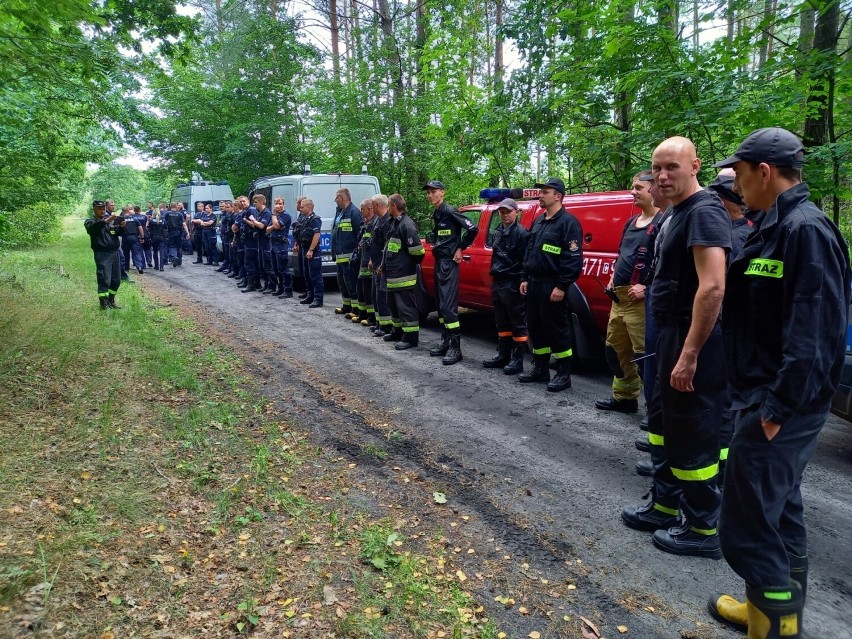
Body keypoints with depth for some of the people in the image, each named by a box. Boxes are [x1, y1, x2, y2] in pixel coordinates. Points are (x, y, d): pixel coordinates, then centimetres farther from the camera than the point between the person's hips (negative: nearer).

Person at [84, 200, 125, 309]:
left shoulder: (112, 220, 15)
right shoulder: (90, 221, 1)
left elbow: (119, 233, 8)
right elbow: (93, 227, -22)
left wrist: (121, 226, -14)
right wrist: (107, 221, -37)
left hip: (115, 252, 5)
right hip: (102, 254, -5)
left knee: (116, 280, 9)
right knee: (104, 280, -9)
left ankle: (111, 301, 22)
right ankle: (104, 304, -5)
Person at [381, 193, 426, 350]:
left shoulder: (407, 224, -16)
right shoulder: (394, 223, 16)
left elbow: (417, 250, -21)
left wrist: (411, 264, -6)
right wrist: (384, 265, 20)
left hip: (404, 275, -11)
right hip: (392, 274, 11)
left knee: (406, 306, -6)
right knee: (394, 304, 19)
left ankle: (411, 337, 0)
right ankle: (398, 332, 33)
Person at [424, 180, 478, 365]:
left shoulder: (449, 212, -12)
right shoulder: (435, 214, 15)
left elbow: (472, 229, -17)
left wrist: (460, 248, -11)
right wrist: (435, 246, 12)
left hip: (449, 263, -10)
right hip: (439, 261, 10)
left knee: (448, 305, -13)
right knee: (440, 304, 12)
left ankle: (455, 348, -11)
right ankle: (445, 342, 21)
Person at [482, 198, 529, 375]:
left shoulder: (521, 233, -11)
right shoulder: (498, 232, 15)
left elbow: (525, 261, -16)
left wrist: (522, 282, -19)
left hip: (513, 285, -9)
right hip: (498, 282, 9)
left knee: (518, 323, 0)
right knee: (501, 322, 16)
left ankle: (518, 360, 6)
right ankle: (503, 355, 26)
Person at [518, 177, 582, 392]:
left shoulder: (568, 222, -11)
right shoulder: (538, 221, 16)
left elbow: (573, 258, -16)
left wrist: (561, 286, -20)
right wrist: (525, 278, 15)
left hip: (552, 287, -9)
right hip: (534, 284, 9)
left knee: (557, 330, -3)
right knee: (535, 327, 13)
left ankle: (564, 374, 7)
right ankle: (540, 369, 26)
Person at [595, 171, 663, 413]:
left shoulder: (662, 223, -10)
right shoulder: (631, 222, 18)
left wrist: (647, 288, -21)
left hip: (641, 299, -9)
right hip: (619, 296, 10)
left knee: (644, 354, -8)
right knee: (615, 348, 16)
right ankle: (624, 396, 30)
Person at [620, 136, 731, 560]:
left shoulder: (704, 212, -17)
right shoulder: (678, 213, 14)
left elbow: (712, 287, -26)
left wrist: (690, 353, -26)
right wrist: (672, 345, 18)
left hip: (694, 341, -10)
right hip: (674, 335, 10)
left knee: (694, 436, 1)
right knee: (666, 426, 19)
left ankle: (703, 529, 16)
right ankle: (665, 505, 34)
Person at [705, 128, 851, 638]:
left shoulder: (807, 230, -18)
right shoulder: (777, 227, 12)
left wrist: (778, 406, -22)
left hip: (783, 405, -10)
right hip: (771, 398, 10)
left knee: (747, 523, -3)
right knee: (779, 510, 21)